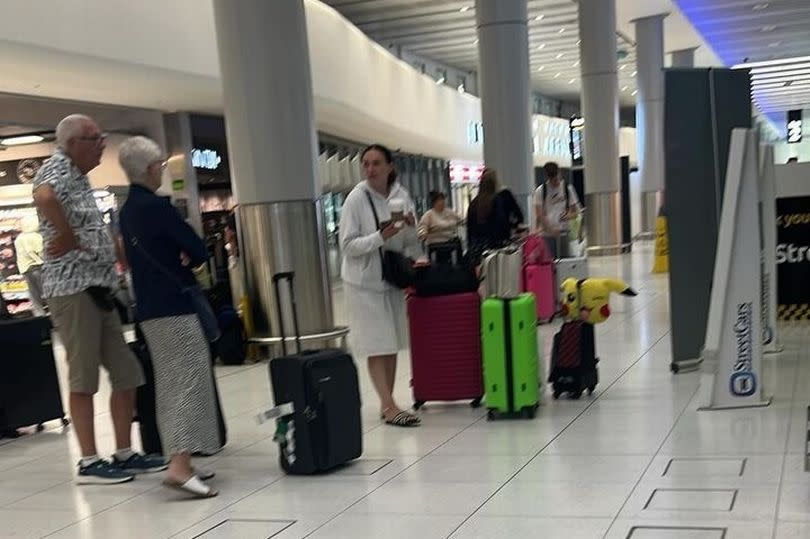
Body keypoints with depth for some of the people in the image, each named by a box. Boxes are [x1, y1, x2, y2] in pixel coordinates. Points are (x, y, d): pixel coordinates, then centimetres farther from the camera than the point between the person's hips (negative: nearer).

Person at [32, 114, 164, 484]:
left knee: (126, 373, 9)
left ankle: (125, 454, 17)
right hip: (72, 287, -9)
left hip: (97, 287, 9)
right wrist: (68, 237, -21)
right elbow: (43, 196, -31)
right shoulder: (57, 167, -8)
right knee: (84, 377, -4)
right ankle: (89, 463, 4)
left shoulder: (79, 176, 21)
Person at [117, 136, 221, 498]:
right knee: (189, 380, -9)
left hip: (149, 308, 9)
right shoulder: (157, 206, -15)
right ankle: (180, 465, -17)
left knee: (168, 385, 13)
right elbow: (199, 251, -12)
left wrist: (177, 260, -2)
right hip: (175, 306, -9)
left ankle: (178, 459, 19)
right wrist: (187, 260, 9)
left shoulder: (127, 211, 12)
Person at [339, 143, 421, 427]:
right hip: (365, 281, -5)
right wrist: (381, 237, -27)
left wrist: (410, 227, -13)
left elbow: (411, 243, 8)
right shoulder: (356, 199, -13)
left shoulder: (401, 196, 1)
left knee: (392, 343, 9)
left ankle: (387, 404, 19)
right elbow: (348, 245, -15)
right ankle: (389, 407, -4)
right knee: (376, 346, -6)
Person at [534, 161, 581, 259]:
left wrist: (569, 216, -15)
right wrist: (549, 229, -23)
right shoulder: (540, 191, 1)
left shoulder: (568, 188, 7)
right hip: (547, 234, -1)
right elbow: (539, 215, -7)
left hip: (564, 233, 2)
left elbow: (575, 212, 9)